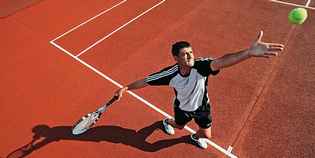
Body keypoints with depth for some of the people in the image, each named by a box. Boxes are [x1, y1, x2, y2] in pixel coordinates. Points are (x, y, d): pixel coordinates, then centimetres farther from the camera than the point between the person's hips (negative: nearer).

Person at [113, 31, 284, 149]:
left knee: (206, 135, 19)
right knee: (179, 126, 31)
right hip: (182, 108, 0)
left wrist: (249, 52, -76)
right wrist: (126, 88, -19)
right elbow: (146, 80, -22)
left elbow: (221, 61, -60)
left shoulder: (201, 65, -39)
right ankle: (167, 122, 70)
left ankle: (196, 137, 59)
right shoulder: (170, 73, -35)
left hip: (202, 106, 1)